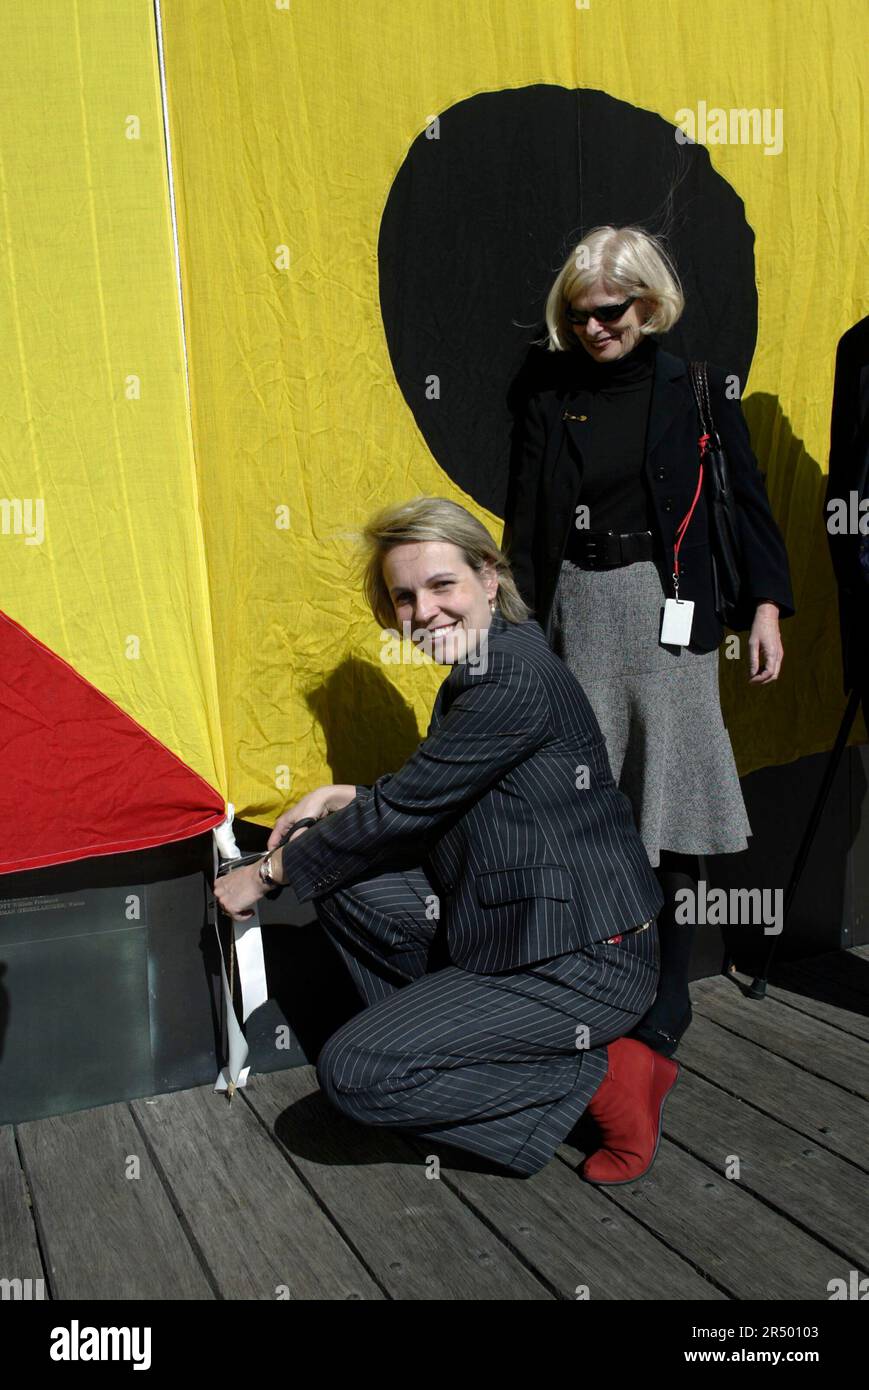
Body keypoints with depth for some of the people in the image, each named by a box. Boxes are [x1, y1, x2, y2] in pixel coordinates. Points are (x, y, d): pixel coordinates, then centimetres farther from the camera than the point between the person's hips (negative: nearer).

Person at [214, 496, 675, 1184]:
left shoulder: (515, 677, -22)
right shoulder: (482, 667, 8)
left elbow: (406, 809, -18)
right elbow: (429, 799, 19)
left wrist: (268, 872, -5)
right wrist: (344, 798, 4)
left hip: (586, 965, -9)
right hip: (513, 928, 9)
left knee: (354, 1071, -12)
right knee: (346, 879, 5)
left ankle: (601, 1075, -3)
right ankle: (453, 1041, 11)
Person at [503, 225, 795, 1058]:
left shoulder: (696, 387, 4)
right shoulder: (550, 407, 9)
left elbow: (745, 497, 4)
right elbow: (523, 531, 9)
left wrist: (767, 605, -3)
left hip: (667, 611, -2)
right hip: (577, 612, 2)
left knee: (667, 803, -1)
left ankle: (667, 999, 12)